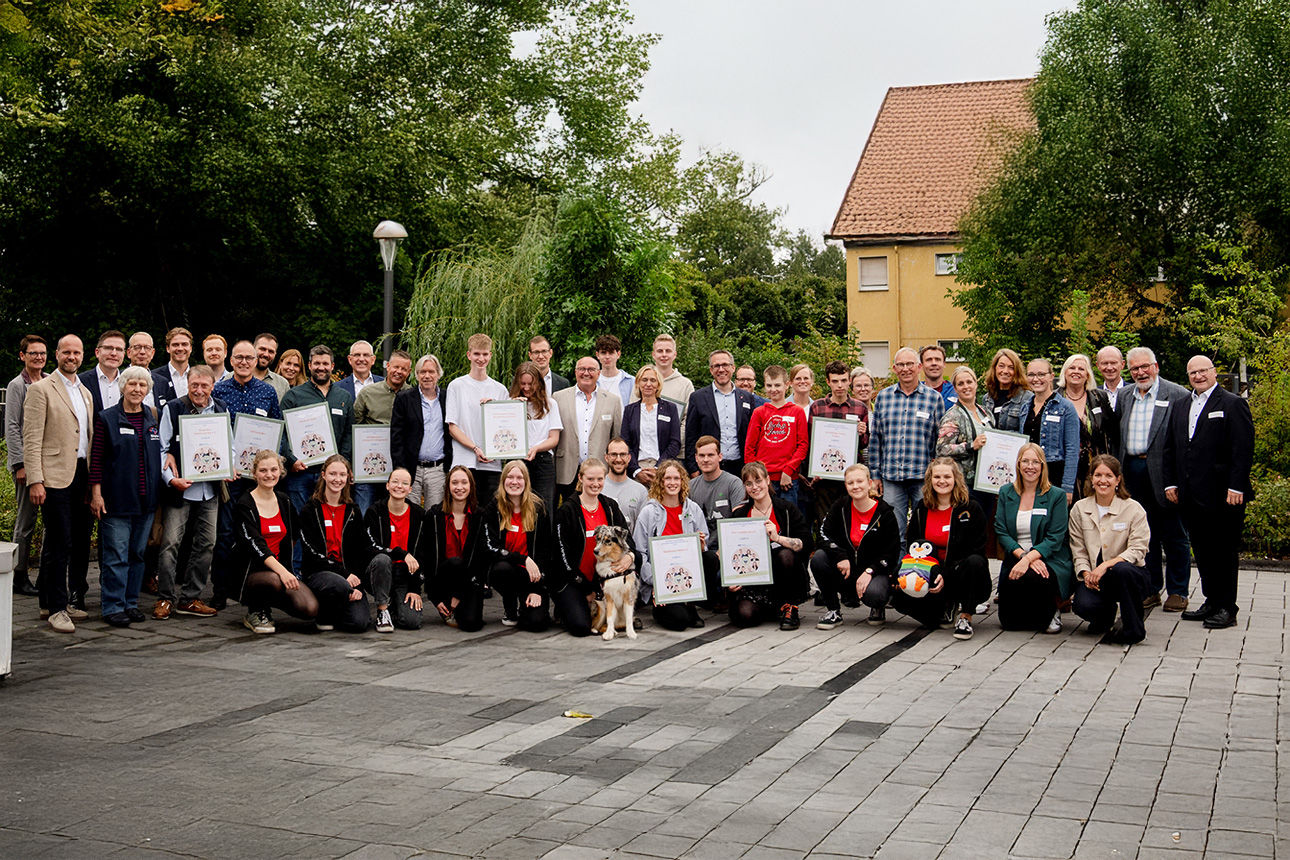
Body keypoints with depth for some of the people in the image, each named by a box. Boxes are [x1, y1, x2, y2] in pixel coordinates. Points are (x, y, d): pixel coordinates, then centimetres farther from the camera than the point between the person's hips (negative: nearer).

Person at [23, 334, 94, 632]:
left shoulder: (85, 392, 19)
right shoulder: (41, 389, -2)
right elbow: (32, 439, -8)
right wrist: (34, 480, -15)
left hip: (83, 474, 6)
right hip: (56, 476, -6)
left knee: (80, 543, 7)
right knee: (59, 544, -6)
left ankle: (74, 600, 17)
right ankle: (56, 608, 0)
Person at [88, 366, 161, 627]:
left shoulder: (152, 420, 12)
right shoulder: (106, 419, 0)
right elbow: (96, 458, -3)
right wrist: (96, 493, -9)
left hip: (145, 500, 5)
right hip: (116, 499, -4)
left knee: (138, 553, 9)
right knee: (117, 555, -5)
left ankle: (131, 603, 18)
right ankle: (113, 607, 2)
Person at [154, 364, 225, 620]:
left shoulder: (221, 411, 9)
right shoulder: (173, 409, -2)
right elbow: (162, 448, -3)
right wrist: (171, 479, -16)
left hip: (210, 490, 4)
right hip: (180, 487, -4)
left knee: (205, 544, 6)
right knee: (171, 543, -9)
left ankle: (189, 598, 16)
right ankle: (165, 598, 2)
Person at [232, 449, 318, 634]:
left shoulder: (284, 501, 11)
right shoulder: (244, 504, -7)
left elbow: (295, 533, 27)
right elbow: (255, 543, -21)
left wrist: (284, 568, 14)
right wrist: (281, 570, -35)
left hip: (280, 567, 5)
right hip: (249, 571, -5)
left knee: (310, 610, -20)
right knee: (274, 581, -41)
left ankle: (267, 604, 12)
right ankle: (254, 613, -6)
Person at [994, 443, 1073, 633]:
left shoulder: (1056, 496, 0)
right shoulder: (1006, 493, 9)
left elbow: (1054, 539, -8)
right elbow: (1001, 532, 2)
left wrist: (1028, 558, -23)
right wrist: (1023, 555, -16)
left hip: (1048, 560, -2)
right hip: (1015, 559, 2)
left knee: (1031, 577, -38)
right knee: (1009, 621, -17)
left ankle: (1053, 610, -3)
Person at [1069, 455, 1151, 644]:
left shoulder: (1133, 509, -2)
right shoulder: (1079, 509, 7)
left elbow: (1137, 550, -10)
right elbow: (1078, 551, 6)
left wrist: (1107, 565, -24)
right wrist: (1086, 573, -13)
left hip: (1128, 574, -2)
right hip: (1093, 577, 2)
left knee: (1122, 570, -39)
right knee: (1084, 605, -30)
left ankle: (1133, 628, -17)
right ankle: (1106, 615, 11)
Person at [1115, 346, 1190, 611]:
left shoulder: (1178, 395, -4)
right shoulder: (1124, 396, 13)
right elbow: (1116, 436, 16)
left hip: (1163, 473, -5)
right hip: (1133, 473, 5)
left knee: (1173, 535, 4)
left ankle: (1177, 592, 14)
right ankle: (1151, 589, 20)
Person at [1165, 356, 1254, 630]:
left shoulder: (1233, 404, -3)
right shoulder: (1179, 407, 16)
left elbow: (1243, 449, -9)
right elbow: (1170, 448, 18)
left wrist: (1236, 486, -15)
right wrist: (1170, 482, 9)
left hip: (1222, 494, -6)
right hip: (1191, 494, 6)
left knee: (1225, 550, 0)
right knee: (1202, 550, 11)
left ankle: (1226, 608, 6)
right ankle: (1212, 601, 20)